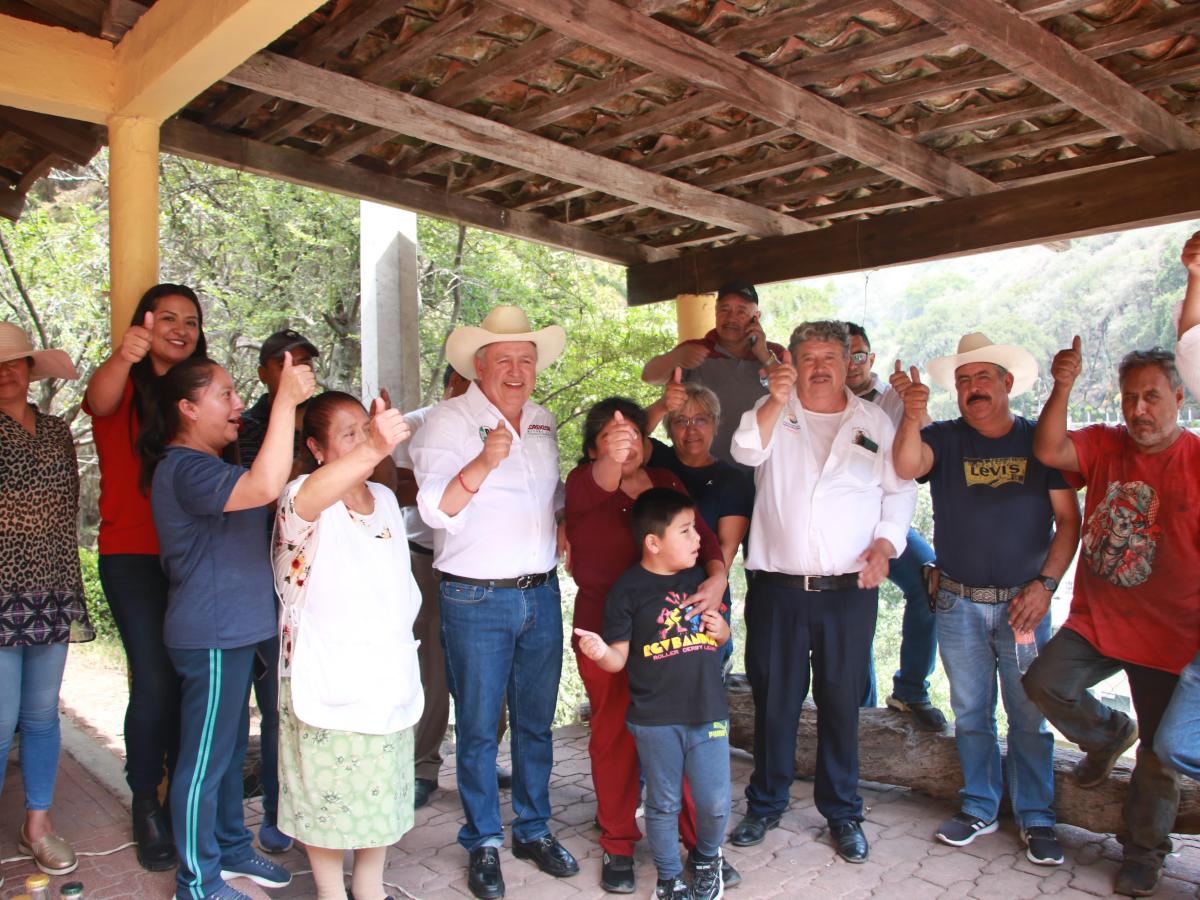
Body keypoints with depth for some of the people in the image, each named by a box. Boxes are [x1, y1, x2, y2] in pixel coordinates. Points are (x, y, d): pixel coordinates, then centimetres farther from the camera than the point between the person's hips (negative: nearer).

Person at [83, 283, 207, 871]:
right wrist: (125, 356, -45)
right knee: (155, 682, -6)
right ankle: (147, 806, 13)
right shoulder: (124, 387, 0)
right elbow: (99, 400, -25)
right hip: (134, 554, -3)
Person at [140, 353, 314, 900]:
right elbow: (264, 487, -38)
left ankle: (231, 848, 37)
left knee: (230, 748, 21)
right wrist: (286, 401, -35)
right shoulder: (184, 469, -21)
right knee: (204, 760, 3)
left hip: (230, 629, 11)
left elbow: (262, 492, 26)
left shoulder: (207, 465, 14)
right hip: (211, 635, -11)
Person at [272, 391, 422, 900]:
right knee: (328, 793, 6)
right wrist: (372, 451, -60)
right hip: (326, 681, -6)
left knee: (383, 791, 15)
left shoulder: (386, 499, 7)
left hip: (388, 676, 6)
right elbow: (309, 499, -43)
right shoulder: (303, 500, -15)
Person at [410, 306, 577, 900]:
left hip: (542, 594, 5)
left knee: (537, 722, 15)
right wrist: (485, 462, -32)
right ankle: (483, 843, 25)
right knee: (478, 729, 6)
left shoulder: (544, 423, 12)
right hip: (476, 600, -5)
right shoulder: (448, 421, -7)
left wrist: (562, 527, 11)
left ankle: (534, 830, 33)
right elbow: (435, 509, -19)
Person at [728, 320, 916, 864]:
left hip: (849, 590, 1)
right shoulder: (773, 413, 5)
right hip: (776, 588, -1)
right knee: (773, 701, 10)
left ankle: (842, 813, 28)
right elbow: (747, 451, -15)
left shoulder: (874, 421, 10)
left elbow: (899, 491, 12)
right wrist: (777, 400, -30)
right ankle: (766, 804, 29)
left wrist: (885, 544, -2)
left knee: (841, 703, 10)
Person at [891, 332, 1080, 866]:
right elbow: (907, 467, -22)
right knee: (970, 714, 13)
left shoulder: (1040, 440, 0)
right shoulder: (943, 439, 0)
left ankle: (1036, 818, 23)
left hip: (1024, 602, -1)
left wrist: (1045, 583, -9)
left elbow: (1068, 519, 0)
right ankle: (979, 808, 28)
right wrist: (913, 417, -39)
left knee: (1029, 717, 6)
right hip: (959, 605, 1)